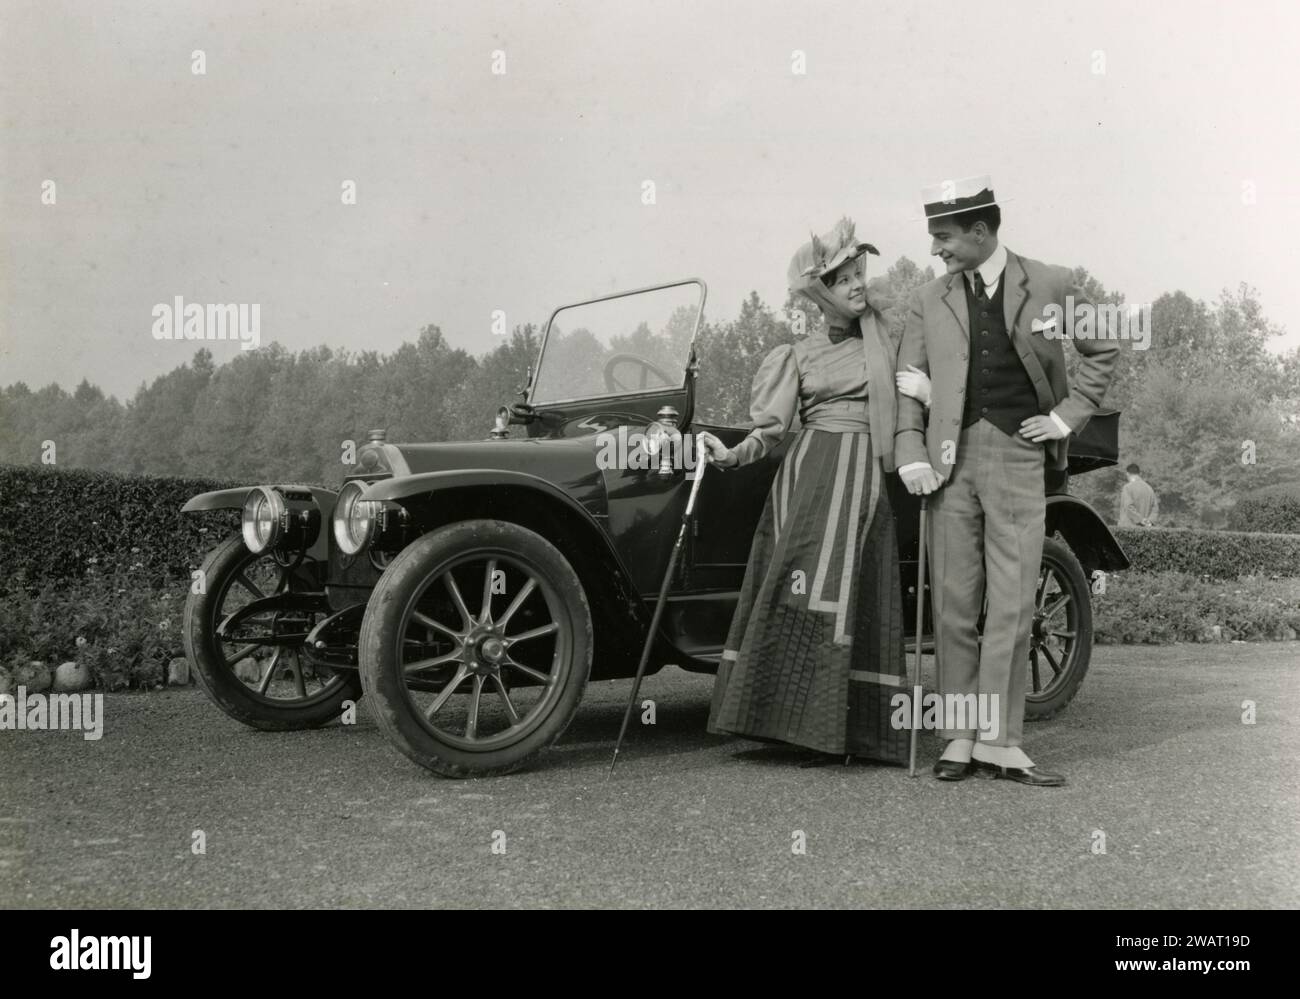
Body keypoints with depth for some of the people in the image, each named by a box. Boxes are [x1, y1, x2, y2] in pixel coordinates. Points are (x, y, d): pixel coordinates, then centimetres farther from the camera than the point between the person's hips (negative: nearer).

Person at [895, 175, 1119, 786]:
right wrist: (910, 454, -3)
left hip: (1019, 458, -1)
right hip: (950, 460, 2)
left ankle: (999, 743, 4)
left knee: (1012, 606, -3)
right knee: (953, 604, 3)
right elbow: (907, 381, 9)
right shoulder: (928, 300, 10)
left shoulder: (1050, 286, 6)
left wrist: (1069, 414, 6)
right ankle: (960, 738, 12)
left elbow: (1102, 350, 16)